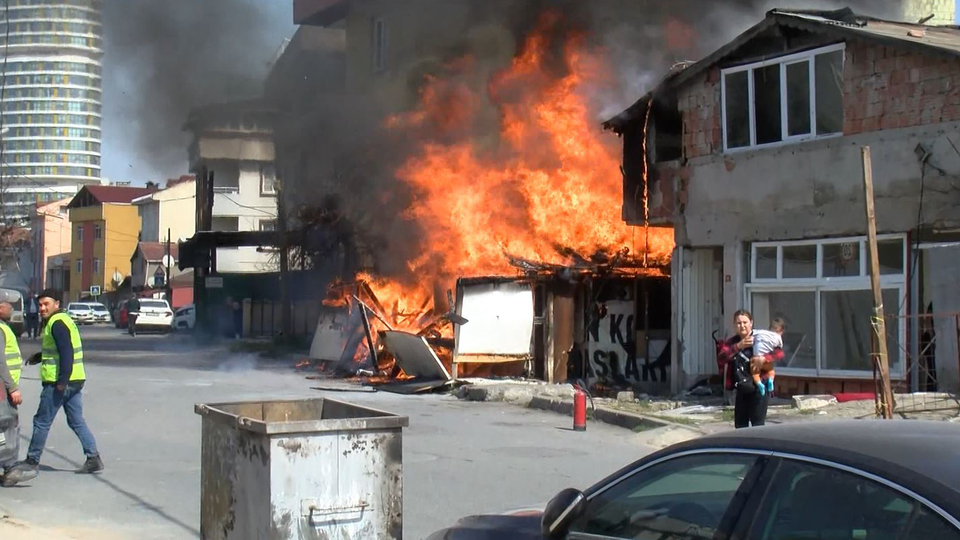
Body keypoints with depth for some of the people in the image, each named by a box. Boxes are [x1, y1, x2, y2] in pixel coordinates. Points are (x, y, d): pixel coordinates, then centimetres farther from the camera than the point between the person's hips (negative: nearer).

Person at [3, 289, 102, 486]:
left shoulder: (57, 323, -14)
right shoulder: (63, 320, 18)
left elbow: (67, 352, -23)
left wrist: (62, 381, -26)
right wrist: (39, 357, 17)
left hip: (58, 382, -10)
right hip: (75, 381, 10)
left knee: (42, 422, 0)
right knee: (76, 421, 12)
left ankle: (32, 463, 7)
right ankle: (93, 459, 8)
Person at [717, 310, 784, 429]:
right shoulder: (732, 342, 7)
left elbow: (779, 353, -14)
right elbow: (721, 358, -11)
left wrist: (764, 358, -31)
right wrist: (739, 346, -23)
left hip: (758, 389, -6)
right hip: (741, 391, 6)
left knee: (757, 425, -6)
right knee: (740, 426, 12)